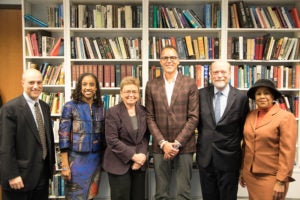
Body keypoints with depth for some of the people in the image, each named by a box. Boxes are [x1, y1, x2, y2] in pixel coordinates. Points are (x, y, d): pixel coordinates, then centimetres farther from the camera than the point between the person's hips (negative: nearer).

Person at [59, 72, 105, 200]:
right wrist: (65, 165, -12)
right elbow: (63, 136, -9)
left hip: (95, 159, 4)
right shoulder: (70, 106, -7)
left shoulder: (100, 107, 6)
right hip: (76, 159, -4)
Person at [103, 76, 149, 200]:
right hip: (119, 164, -4)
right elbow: (112, 140, -13)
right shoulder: (113, 112, -7)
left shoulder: (143, 111, 7)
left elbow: (146, 137, 7)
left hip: (140, 163, 4)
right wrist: (133, 156, -15)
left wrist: (142, 155, -9)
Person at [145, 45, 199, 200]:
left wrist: (177, 143, -10)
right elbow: (150, 118, 4)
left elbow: (193, 117, -4)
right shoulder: (151, 85, 5)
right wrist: (163, 143, -7)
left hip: (184, 146, -1)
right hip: (160, 146, 2)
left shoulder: (190, 84, 0)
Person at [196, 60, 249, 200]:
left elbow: (244, 127, 1)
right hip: (205, 156, 2)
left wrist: (235, 144, 0)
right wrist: (203, 139, 0)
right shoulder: (201, 94, -1)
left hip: (229, 157, -2)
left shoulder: (241, 97, -7)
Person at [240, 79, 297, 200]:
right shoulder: (250, 116, 4)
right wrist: (243, 171, 13)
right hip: (250, 174, 5)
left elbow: (287, 152, -14)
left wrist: (281, 181, -15)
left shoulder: (286, 117, -12)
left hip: (271, 177, -5)